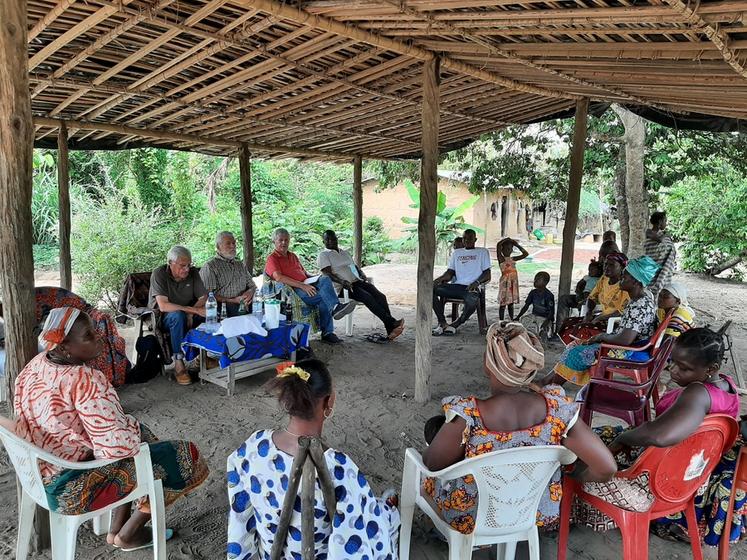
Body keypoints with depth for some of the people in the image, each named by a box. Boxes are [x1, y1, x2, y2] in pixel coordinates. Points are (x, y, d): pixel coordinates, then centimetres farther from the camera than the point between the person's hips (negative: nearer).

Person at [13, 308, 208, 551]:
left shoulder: (36, 365, -2)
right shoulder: (85, 380, -30)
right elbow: (119, 447, -32)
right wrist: (132, 426, -8)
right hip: (73, 488, -9)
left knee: (137, 432, 26)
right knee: (184, 456, 1)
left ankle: (115, 530, 28)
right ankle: (126, 536, 19)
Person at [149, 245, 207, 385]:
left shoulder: (193, 272, -3)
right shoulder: (159, 274, -18)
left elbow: (204, 297, -5)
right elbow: (163, 306, -29)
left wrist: (191, 314, -25)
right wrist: (194, 310, -36)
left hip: (186, 315, 5)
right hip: (161, 317, -4)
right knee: (178, 316, -38)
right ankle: (178, 364, -34)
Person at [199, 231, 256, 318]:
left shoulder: (240, 264, 25)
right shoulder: (209, 267, 2)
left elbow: (252, 285, 26)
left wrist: (250, 292, 1)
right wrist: (233, 300, -16)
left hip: (244, 308, 6)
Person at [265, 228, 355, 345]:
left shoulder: (292, 256, 29)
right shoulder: (272, 258, 4)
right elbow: (279, 278, -13)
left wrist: (316, 278, 8)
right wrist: (302, 285, -21)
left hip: (306, 285, 6)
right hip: (293, 290, -6)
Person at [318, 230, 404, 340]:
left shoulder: (345, 252, 27)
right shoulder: (323, 255, 4)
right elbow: (328, 274, -9)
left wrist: (363, 276, 6)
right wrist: (343, 282, -26)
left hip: (358, 281, 7)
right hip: (343, 287, -7)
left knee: (380, 296, -18)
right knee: (368, 297, -31)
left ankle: (390, 330, -25)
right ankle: (391, 322, -30)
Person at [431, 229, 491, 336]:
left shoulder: (482, 252, 14)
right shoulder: (456, 252, 25)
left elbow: (487, 274, 5)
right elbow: (450, 272, 16)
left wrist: (477, 282, -17)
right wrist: (441, 278, -7)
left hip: (471, 288, -4)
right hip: (456, 286, 4)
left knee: (473, 300, -40)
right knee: (431, 289, -21)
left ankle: (455, 325, -18)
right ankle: (442, 323, -21)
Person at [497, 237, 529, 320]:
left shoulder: (513, 259, 10)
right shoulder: (501, 258, -7)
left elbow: (526, 254, 14)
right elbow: (498, 245, -21)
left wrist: (517, 245, 11)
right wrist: (507, 239, -6)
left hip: (513, 283, 6)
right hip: (505, 282, -6)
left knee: (511, 303, 14)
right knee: (503, 303, 0)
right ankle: (501, 321, 7)